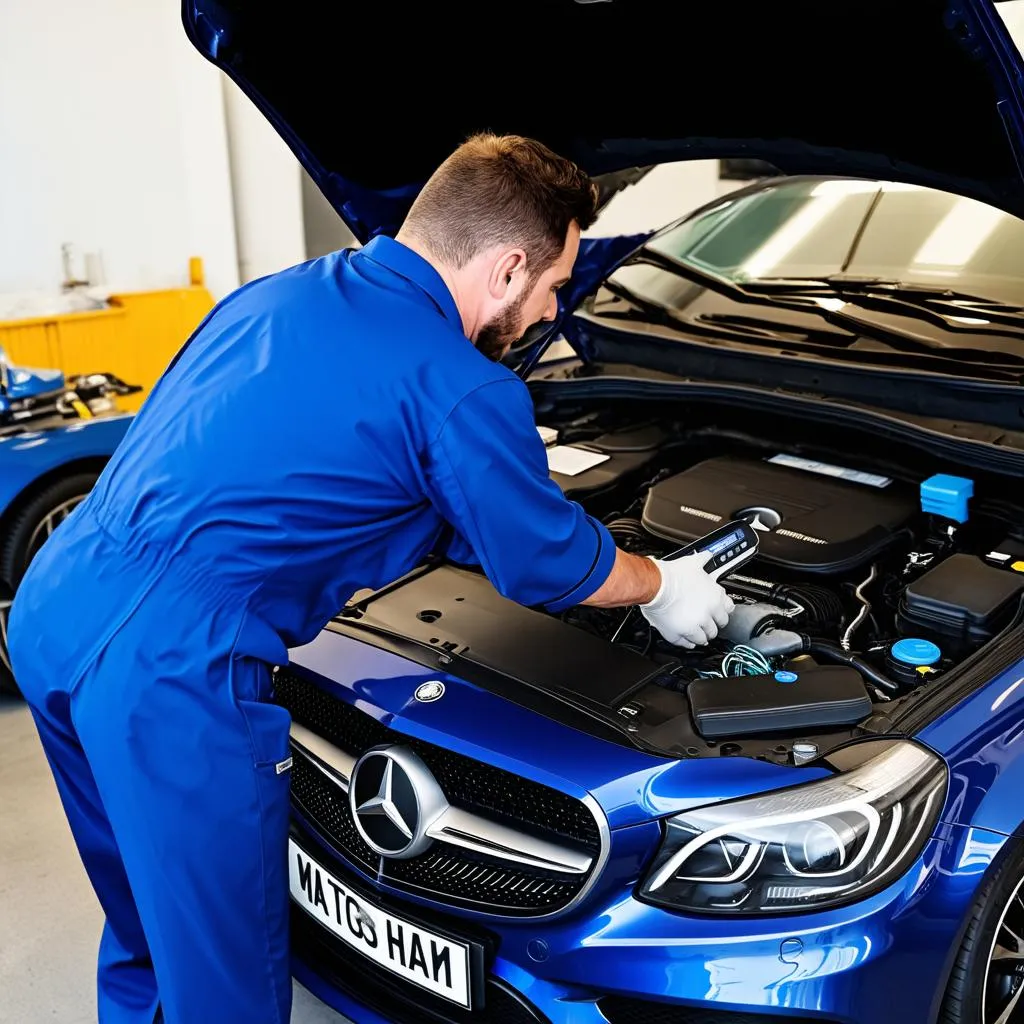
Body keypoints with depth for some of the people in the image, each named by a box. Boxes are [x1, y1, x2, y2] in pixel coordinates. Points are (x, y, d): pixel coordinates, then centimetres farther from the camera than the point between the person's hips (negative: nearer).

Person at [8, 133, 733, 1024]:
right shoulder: (462, 391, -11)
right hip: (167, 677, -9)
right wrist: (663, 586, 24)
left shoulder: (277, 293, 14)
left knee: (150, 926, 30)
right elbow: (549, 563, 2)